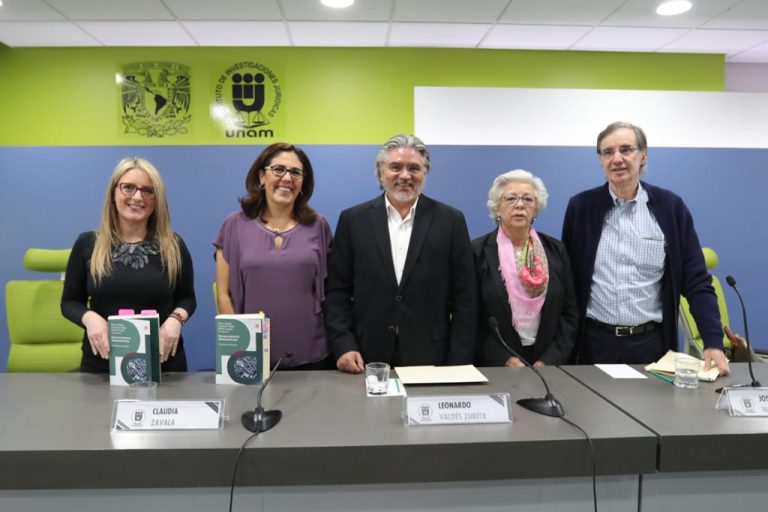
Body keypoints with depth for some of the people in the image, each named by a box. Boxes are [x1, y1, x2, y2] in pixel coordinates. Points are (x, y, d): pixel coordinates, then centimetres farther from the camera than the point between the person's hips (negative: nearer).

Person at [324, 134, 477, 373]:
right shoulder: (353, 220, 2)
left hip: (431, 359, 0)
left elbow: (464, 296, 0)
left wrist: (459, 363, -5)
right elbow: (337, 292, 3)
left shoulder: (450, 220, 0)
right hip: (368, 361, 1)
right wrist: (343, 346, -8)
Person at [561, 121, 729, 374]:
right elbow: (567, 278, 3)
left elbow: (696, 282, -1)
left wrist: (713, 342, -10)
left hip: (650, 343, 0)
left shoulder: (670, 207, -1)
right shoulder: (581, 206, -1)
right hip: (595, 341, 0)